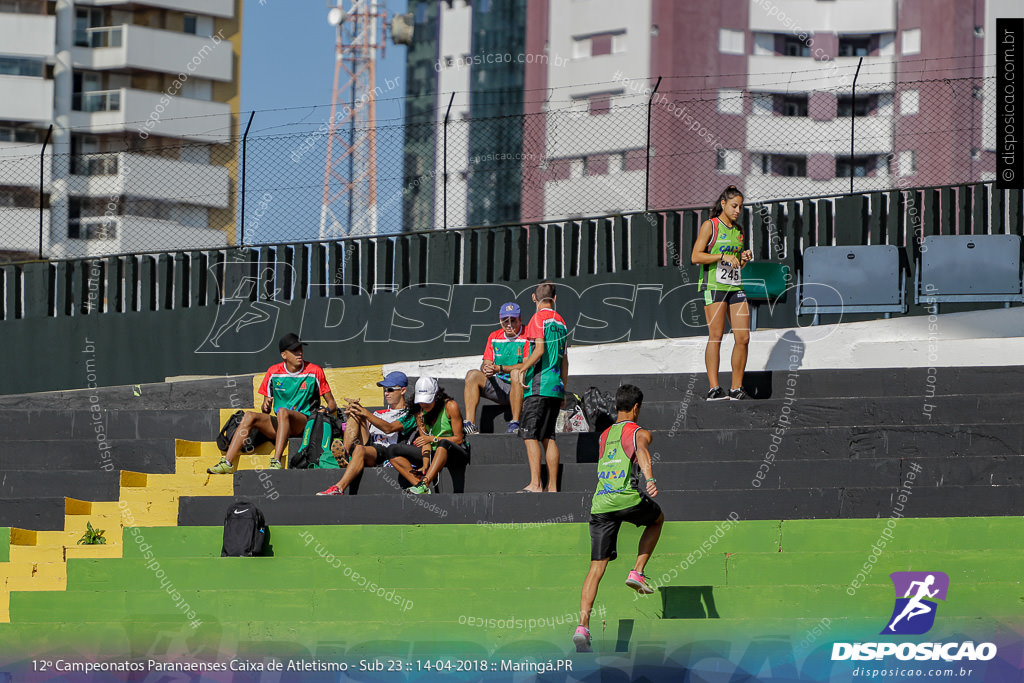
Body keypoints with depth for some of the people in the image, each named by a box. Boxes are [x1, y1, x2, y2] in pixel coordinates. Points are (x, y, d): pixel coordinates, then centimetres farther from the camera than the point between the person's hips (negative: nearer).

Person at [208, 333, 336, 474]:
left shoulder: (314, 371, 2)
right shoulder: (273, 372, 8)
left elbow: (332, 404, 5)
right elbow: (266, 408, 13)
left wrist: (326, 411, -18)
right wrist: (266, 407, -11)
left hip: (306, 422, -4)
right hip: (279, 425, 4)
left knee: (282, 411, -35)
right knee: (250, 416, -19)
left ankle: (276, 462, -48)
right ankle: (227, 463, -29)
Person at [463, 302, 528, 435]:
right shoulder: (494, 337, 11)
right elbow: (486, 363, 9)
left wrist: (499, 368, -27)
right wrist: (486, 368, -18)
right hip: (500, 387, 6)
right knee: (473, 375, -13)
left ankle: (515, 423, -39)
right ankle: (469, 424, -24)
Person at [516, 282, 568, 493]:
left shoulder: (538, 318, -5)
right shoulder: (560, 321, 17)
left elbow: (540, 349, -17)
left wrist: (522, 369, -10)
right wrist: (563, 389, 26)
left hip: (538, 386, -7)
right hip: (556, 387, 7)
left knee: (530, 435, -9)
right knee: (548, 437, 9)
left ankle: (535, 484, -19)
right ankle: (552, 486, 5)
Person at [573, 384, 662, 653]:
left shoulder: (604, 436, 26)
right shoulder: (639, 433, 8)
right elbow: (641, 451, -15)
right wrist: (649, 479, -32)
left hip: (600, 505, 4)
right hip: (627, 499, -4)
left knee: (597, 568, 3)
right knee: (657, 518, 30)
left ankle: (582, 626, -12)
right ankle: (637, 572, 17)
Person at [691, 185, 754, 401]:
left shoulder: (738, 230, 18)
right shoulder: (710, 226, 0)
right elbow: (696, 256, -9)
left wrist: (745, 258, 4)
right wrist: (723, 256, -16)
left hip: (735, 286, 6)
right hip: (714, 285, -6)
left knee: (743, 337, -2)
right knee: (716, 336, -9)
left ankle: (737, 388, 4)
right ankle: (713, 388, -9)